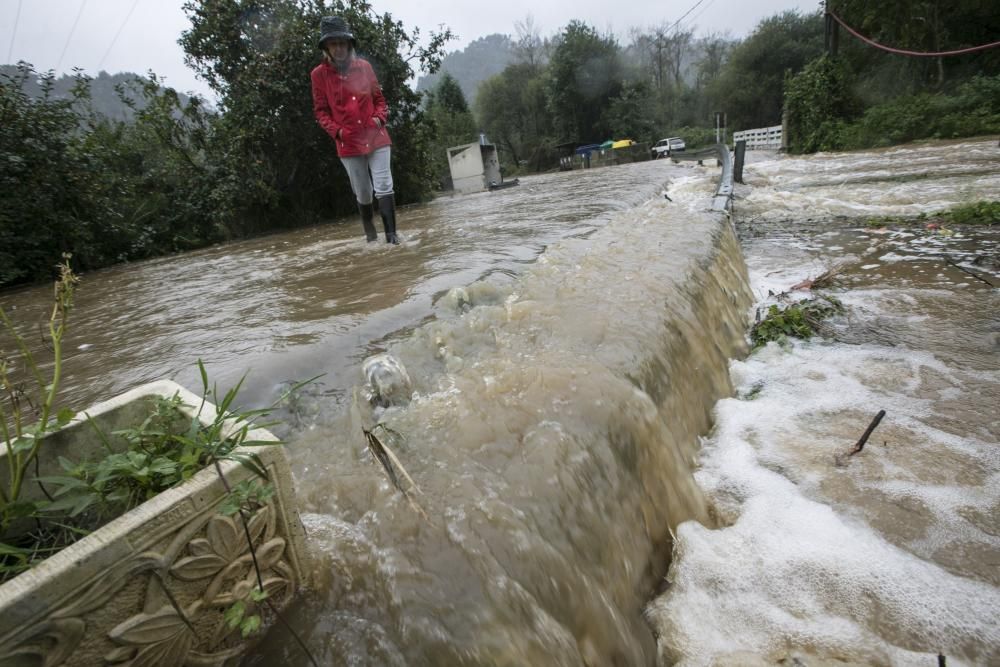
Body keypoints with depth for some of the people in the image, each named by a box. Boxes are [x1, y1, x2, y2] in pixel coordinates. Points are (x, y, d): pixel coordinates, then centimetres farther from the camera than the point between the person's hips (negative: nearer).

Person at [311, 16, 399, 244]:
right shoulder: (319, 74, 0)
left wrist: (379, 116, -5)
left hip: (376, 137, 1)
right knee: (363, 193, 7)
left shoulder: (364, 66, 5)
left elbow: (378, 98, 14)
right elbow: (320, 110, 3)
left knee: (384, 187, -8)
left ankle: (391, 233, -6)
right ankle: (369, 229, 28)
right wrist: (336, 130, -12)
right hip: (348, 143, -1)